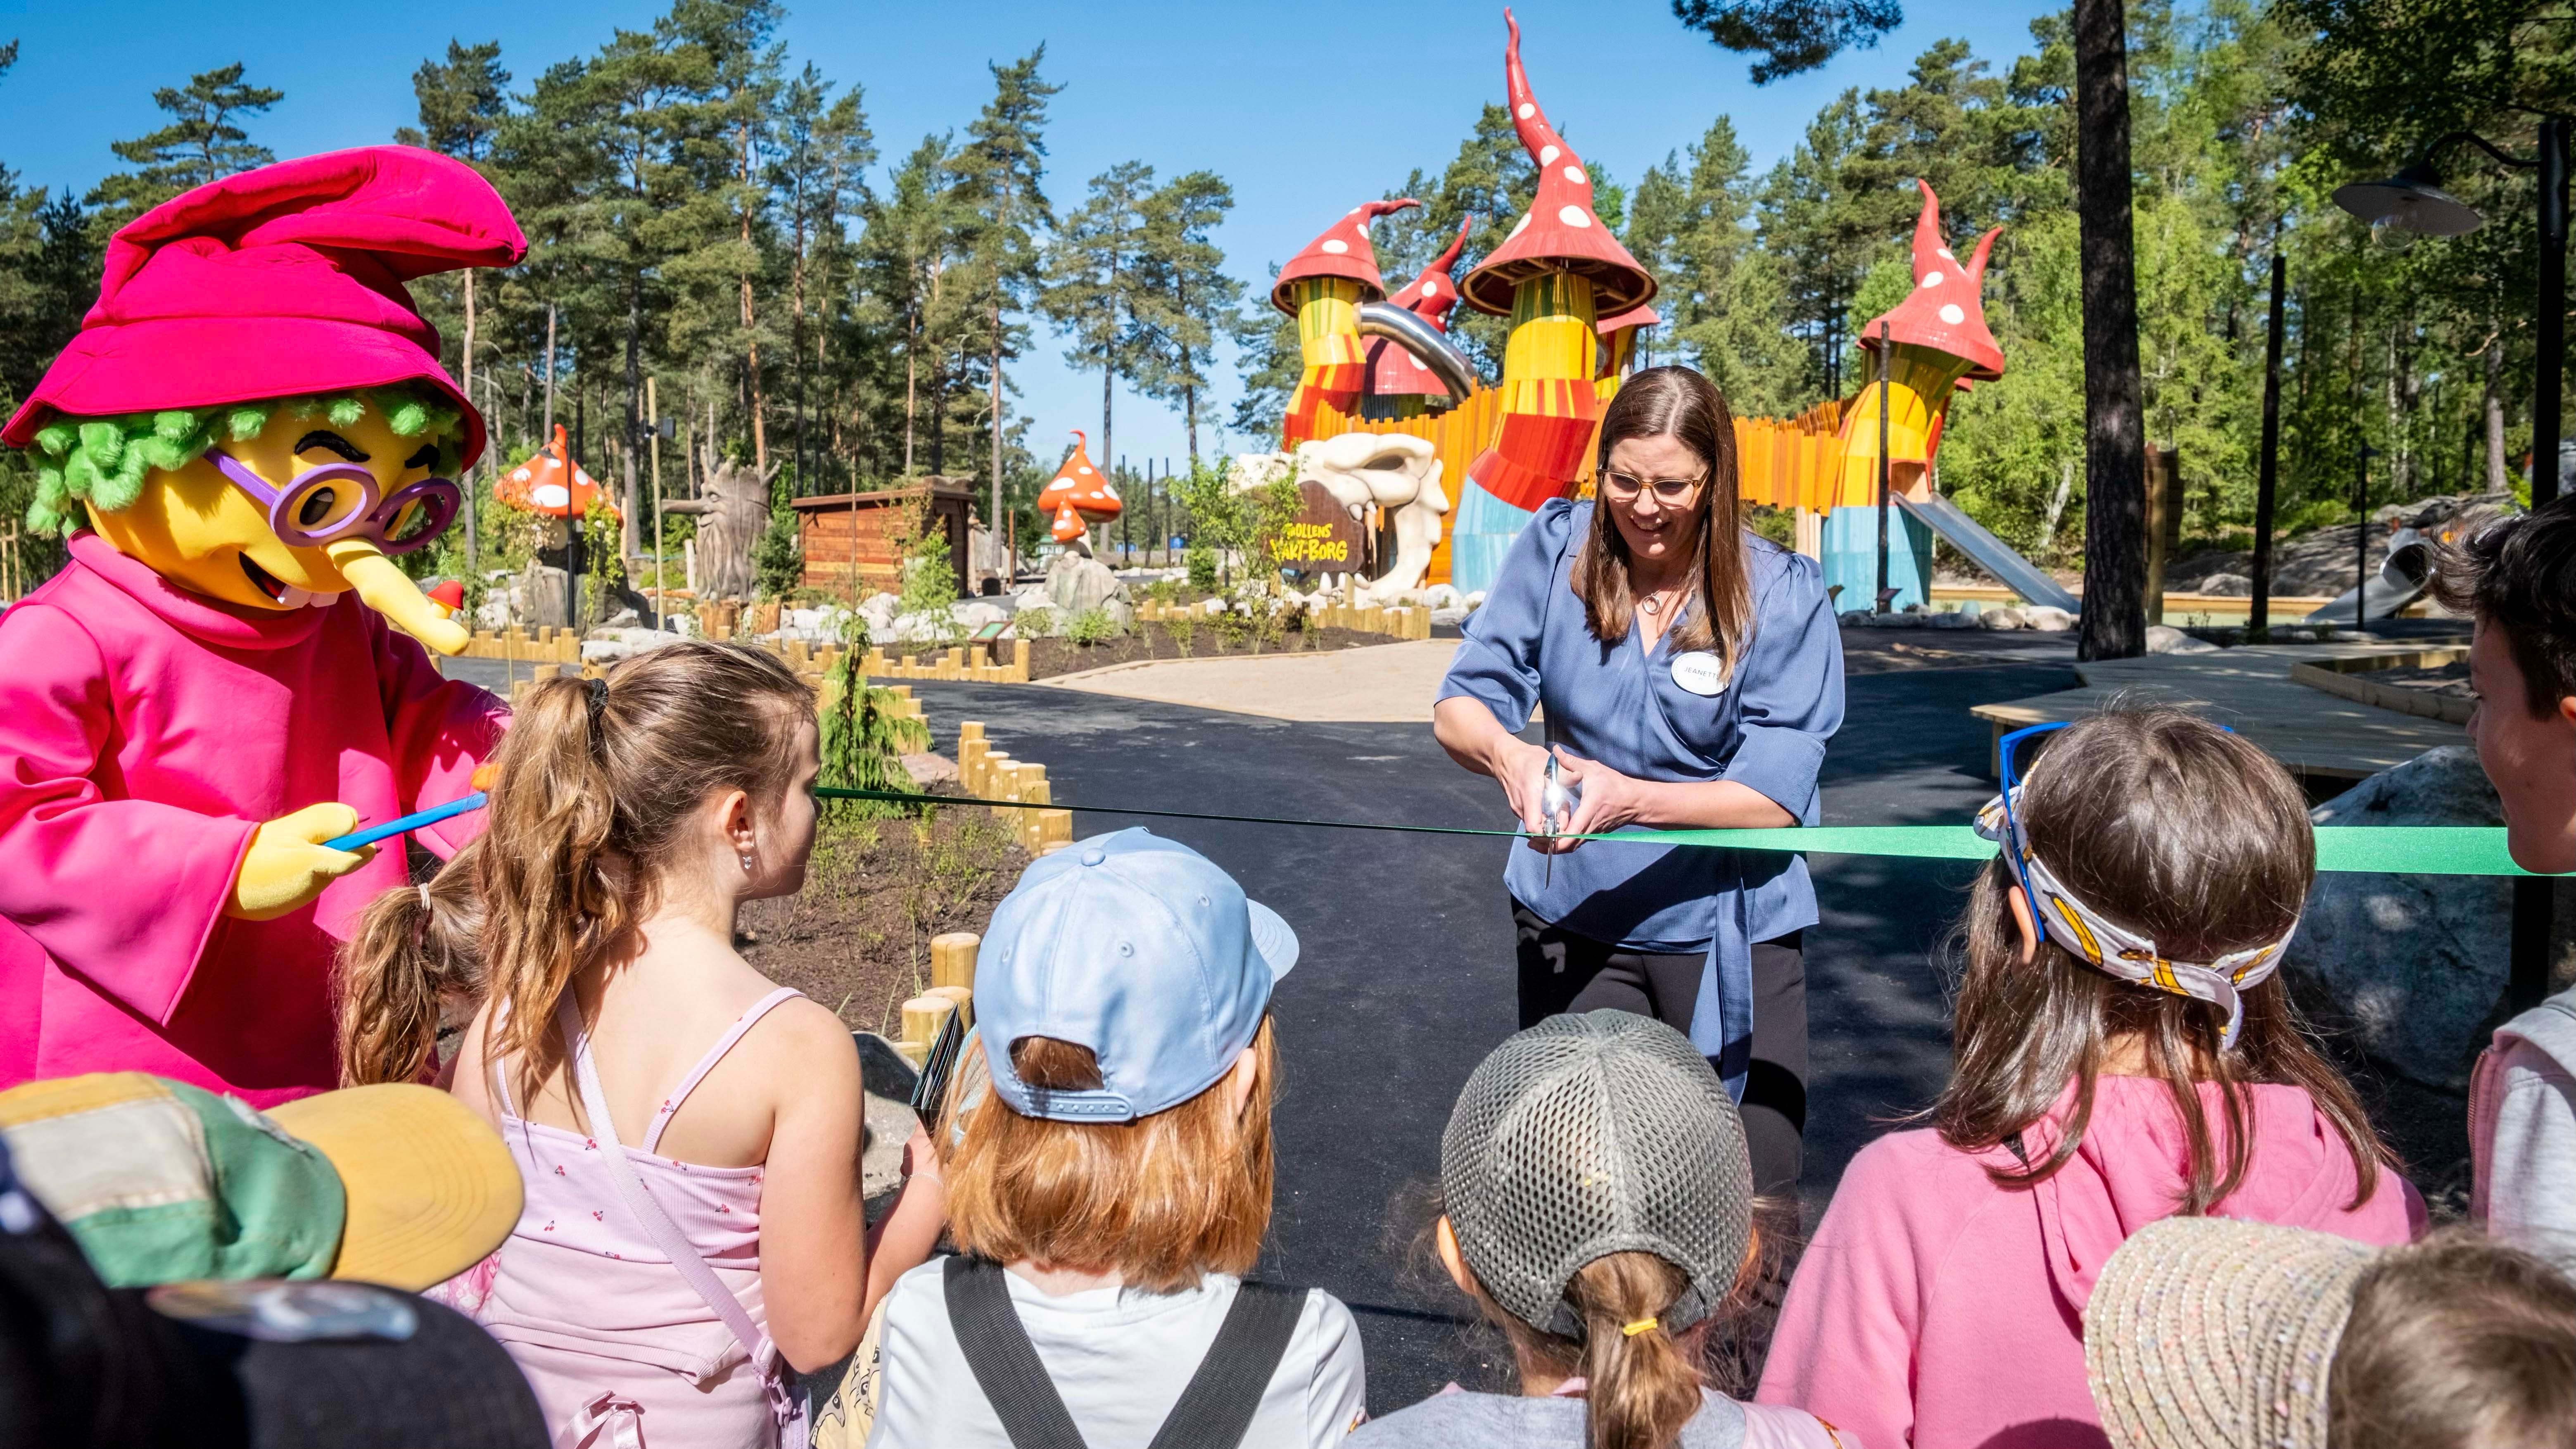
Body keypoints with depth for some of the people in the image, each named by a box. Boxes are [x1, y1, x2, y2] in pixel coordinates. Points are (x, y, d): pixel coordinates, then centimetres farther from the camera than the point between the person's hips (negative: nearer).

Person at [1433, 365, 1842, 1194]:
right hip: (1574, 917, 2)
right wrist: (1507, 754, -27)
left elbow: (1773, 796, -13)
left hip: (1725, 931, -1)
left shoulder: (1782, 596, -10)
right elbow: (1458, 708, -4)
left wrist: (1634, 798, -29)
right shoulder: (1556, 549, -4)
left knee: (1750, 1192, 6)